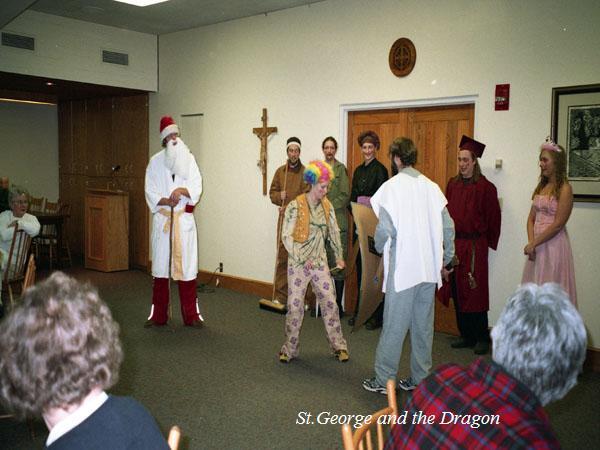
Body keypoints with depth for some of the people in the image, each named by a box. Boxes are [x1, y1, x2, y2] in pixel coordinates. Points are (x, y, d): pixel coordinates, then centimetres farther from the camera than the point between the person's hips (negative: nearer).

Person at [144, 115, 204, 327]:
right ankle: (158, 314, 12)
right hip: (162, 220, 0)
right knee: (160, 265, 2)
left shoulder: (189, 159, 6)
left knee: (186, 264, 0)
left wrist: (181, 190, -21)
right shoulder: (155, 162, 5)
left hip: (184, 220, 0)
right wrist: (166, 201, -18)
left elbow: (197, 187, -2)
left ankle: (191, 315, 8)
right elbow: (150, 192, 0)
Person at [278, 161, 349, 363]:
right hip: (298, 263, -4)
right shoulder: (295, 206, -11)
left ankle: (339, 346, 18)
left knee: (330, 303, 4)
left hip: (320, 262, 4)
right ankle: (289, 349, 19)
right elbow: (286, 236, -12)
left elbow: (334, 232, 13)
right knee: (295, 305, 3)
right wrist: (303, 259, -15)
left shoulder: (327, 206, 3)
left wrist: (339, 256, 10)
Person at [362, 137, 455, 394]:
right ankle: (420, 379, 22)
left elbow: (385, 229, -15)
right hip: (430, 269, 5)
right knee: (423, 325, 13)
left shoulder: (391, 187, -8)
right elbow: (448, 227, 7)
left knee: (394, 326, 3)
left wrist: (380, 248, 6)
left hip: (403, 268, -5)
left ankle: (383, 380, 11)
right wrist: (446, 260, 16)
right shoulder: (431, 187, 7)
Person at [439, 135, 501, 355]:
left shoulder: (485, 187, -8)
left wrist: (487, 242, 4)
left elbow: (493, 218, -3)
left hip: (474, 245, -6)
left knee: (475, 292, -2)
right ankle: (466, 335, 21)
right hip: (454, 244, 6)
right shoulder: (452, 184, 9)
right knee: (457, 291, 9)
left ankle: (481, 338, 10)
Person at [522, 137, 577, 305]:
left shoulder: (564, 189, -10)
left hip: (553, 244, -7)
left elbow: (558, 224, -16)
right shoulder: (541, 187, 12)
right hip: (536, 245, 7)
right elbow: (531, 218, 10)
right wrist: (531, 242, -5)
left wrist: (533, 244, -14)